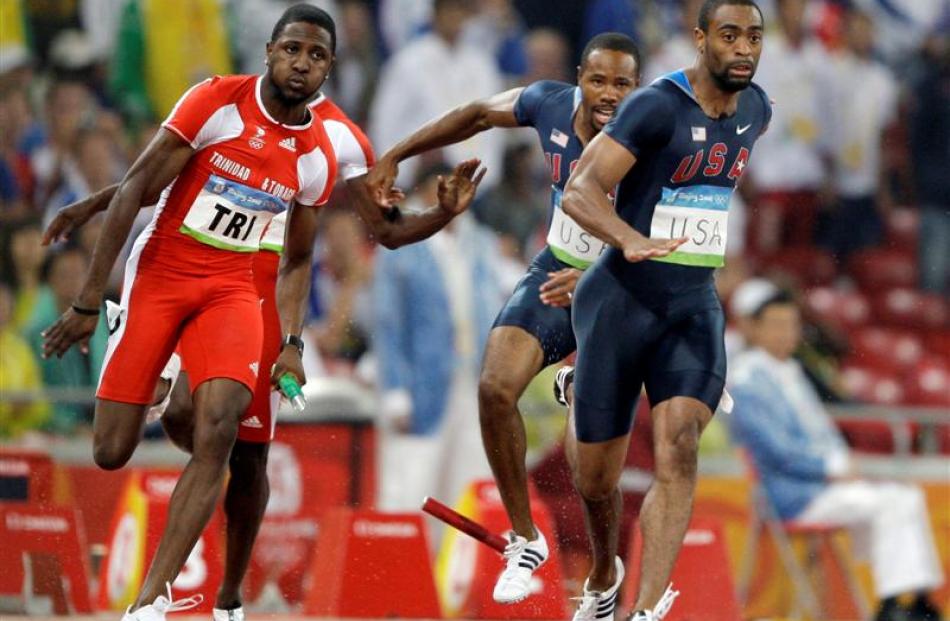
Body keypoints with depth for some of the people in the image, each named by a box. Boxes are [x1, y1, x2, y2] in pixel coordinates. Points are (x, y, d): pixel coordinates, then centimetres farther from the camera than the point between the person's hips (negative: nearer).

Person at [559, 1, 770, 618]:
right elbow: (580, 190, -26)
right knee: (596, 475, 6)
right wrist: (631, 240, -44)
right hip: (621, 303, -4)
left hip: (696, 305, 4)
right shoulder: (658, 106, -16)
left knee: (679, 448, -20)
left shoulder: (757, 110, 6)